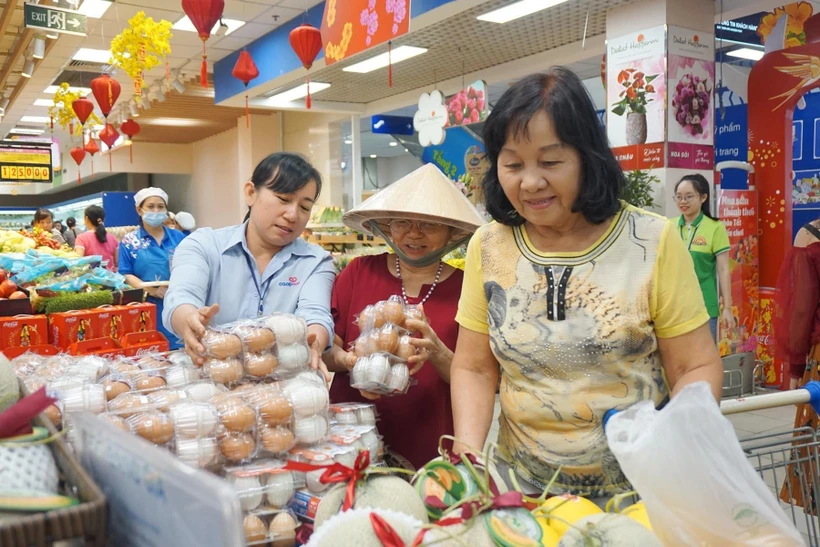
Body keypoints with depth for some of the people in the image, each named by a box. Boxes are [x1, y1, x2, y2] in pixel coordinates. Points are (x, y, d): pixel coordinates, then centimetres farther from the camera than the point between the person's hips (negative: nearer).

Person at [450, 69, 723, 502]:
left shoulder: (652, 242, -11)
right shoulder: (487, 247, -4)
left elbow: (697, 367, -6)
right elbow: (474, 369, 1)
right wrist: (467, 451, -15)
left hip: (639, 492, -1)